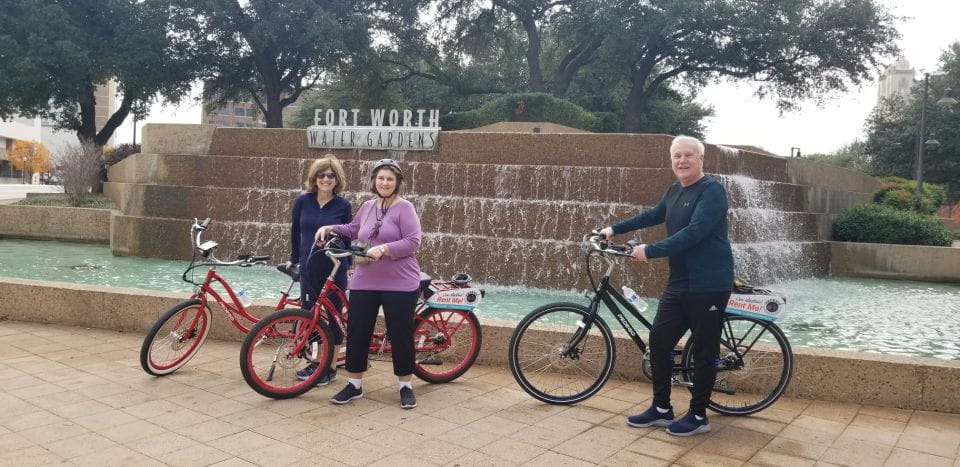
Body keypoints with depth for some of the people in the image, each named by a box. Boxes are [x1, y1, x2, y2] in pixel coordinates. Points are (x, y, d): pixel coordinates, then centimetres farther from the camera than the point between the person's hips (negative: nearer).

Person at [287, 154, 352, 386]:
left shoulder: (343, 206, -5)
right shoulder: (302, 201, -1)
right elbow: (295, 232, 11)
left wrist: (347, 265, 0)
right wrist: (293, 259, 15)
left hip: (334, 271, -2)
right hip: (309, 269, 3)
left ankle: (331, 367, 15)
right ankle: (316, 361, 26)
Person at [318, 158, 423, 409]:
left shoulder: (404, 208, -7)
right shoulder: (367, 206, 11)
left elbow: (413, 242, -15)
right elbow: (353, 230, 30)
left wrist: (383, 249, -23)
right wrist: (329, 228, 18)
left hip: (399, 285, -5)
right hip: (364, 283, 6)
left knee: (400, 334, 3)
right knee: (357, 332, 7)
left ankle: (406, 386, 18)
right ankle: (354, 385, 21)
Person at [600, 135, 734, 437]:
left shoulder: (712, 190, -14)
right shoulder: (675, 191, 12)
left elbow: (694, 232, -26)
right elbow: (654, 215, 29)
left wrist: (649, 251, -27)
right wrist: (616, 229, 27)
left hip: (709, 284, -8)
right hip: (678, 283, 8)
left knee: (704, 350, 2)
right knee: (659, 340, 9)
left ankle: (698, 416, 15)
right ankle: (661, 409, 21)